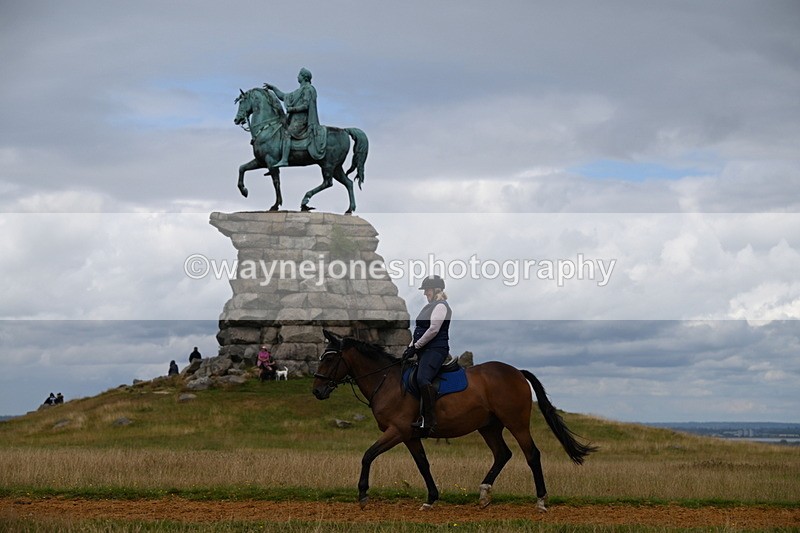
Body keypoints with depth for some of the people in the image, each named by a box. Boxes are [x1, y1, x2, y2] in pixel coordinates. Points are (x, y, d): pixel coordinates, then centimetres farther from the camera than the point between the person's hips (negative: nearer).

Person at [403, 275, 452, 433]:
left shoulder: (440, 306, -8)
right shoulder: (429, 307, 23)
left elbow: (433, 330, -17)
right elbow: (418, 329, 23)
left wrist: (416, 346, -14)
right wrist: (411, 346, 10)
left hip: (435, 349, -11)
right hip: (424, 350, 11)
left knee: (423, 379, -26)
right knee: (420, 381, 5)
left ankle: (430, 421, -27)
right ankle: (424, 418, 7)